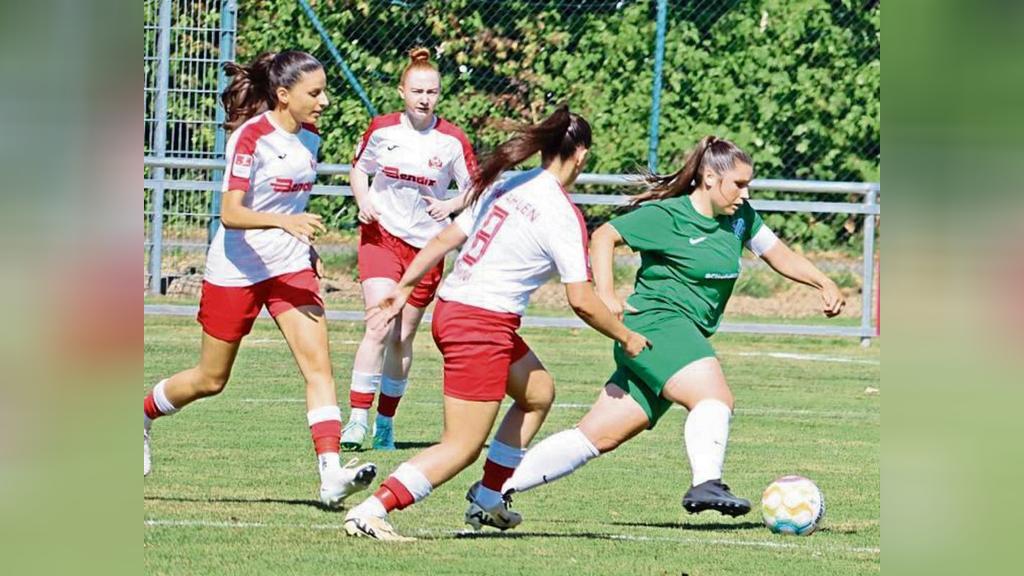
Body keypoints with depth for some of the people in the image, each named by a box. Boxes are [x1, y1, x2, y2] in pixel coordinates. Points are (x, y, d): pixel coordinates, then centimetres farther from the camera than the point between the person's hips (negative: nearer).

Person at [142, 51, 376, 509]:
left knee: (317, 361, -14)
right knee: (210, 380, 9)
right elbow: (230, 214, -25)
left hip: (290, 266, 5)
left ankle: (331, 474, -24)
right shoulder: (251, 138, -18)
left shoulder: (309, 137, 4)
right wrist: (284, 222, -39)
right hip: (235, 268, -5)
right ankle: (141, 416, 37)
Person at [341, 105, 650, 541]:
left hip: (451, 309, 9)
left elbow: (444, 240, 11)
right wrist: (626, 338, 2)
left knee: (539, 392, 26)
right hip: (482, 327, -9)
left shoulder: (506, 188, 8)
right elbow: (581, 300, -13)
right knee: (462, 448, -6)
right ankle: (369, 512, -15)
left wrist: (404, 288, 20)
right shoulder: (562, 215, -13)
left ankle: (487, 500, 27)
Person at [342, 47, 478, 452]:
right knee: (379, 328, -18)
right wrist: (363, 201, -5)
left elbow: (474, 190, 4)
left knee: (403, 338, 9)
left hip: (426, 245, 1)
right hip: (381, 235, -1)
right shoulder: (382, 130, -3)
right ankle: (358, 419, -17)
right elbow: (359, 169, 14)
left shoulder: (452, 141, -6)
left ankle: (385, 421, 23)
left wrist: (449, 206, -16)